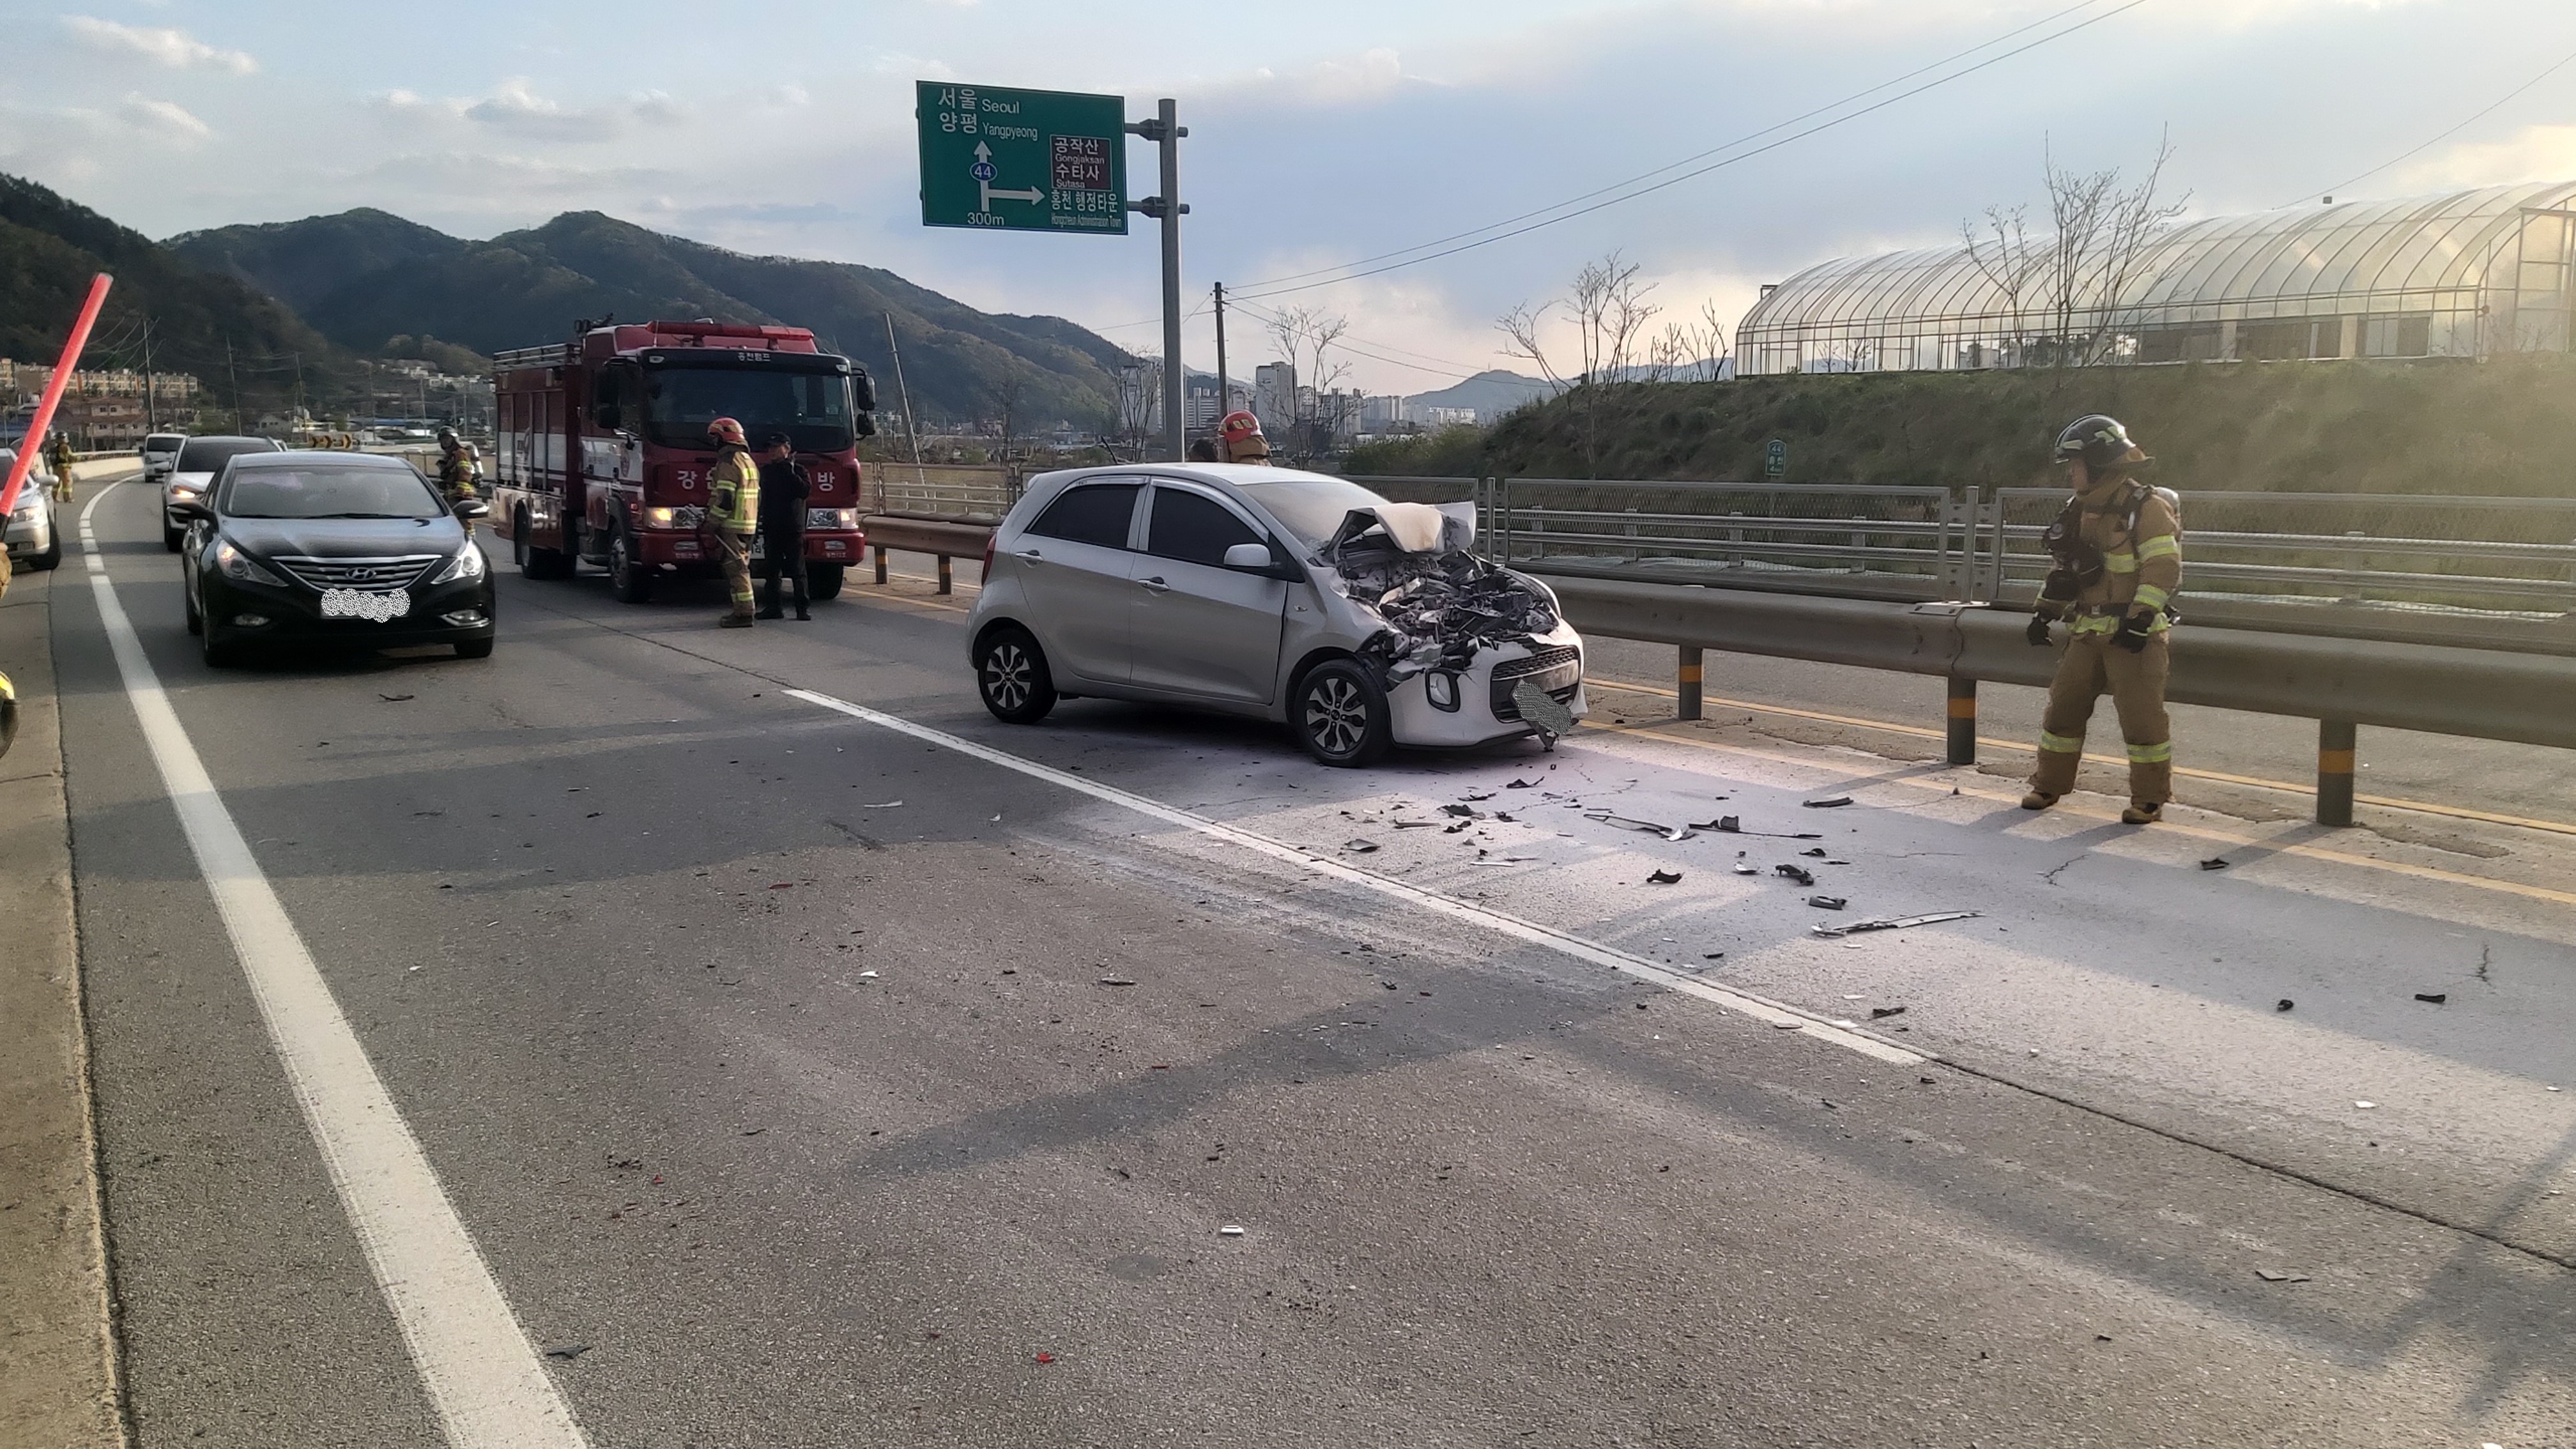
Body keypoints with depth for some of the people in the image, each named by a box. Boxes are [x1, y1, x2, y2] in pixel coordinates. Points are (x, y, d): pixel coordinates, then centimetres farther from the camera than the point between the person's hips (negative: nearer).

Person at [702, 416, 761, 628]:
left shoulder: (728, 463, -13)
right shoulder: (749, 461, 18)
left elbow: (724, 499, -20)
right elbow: (757, 496, 22)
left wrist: (712, 524, -14)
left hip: (732, 525, -10)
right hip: (748, 524, 10)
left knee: (735, 569, -9)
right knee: (740, 568, 14)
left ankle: (743, 613, -12)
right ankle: (742, 610, 17)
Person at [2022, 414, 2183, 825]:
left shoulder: (2148, 508, -10)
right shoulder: (2082, 511, 14)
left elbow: (2163, 569, -18)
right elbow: (2063, 569, 23)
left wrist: (2139, 619, -24)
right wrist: (2044, 613, 17)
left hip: (2135, 636, -7)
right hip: (2088, 633, 8)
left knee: (2141, 715, -5)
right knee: (2063, 706, 9)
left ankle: (2150, 799, 5)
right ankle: (2050, 785, 21)